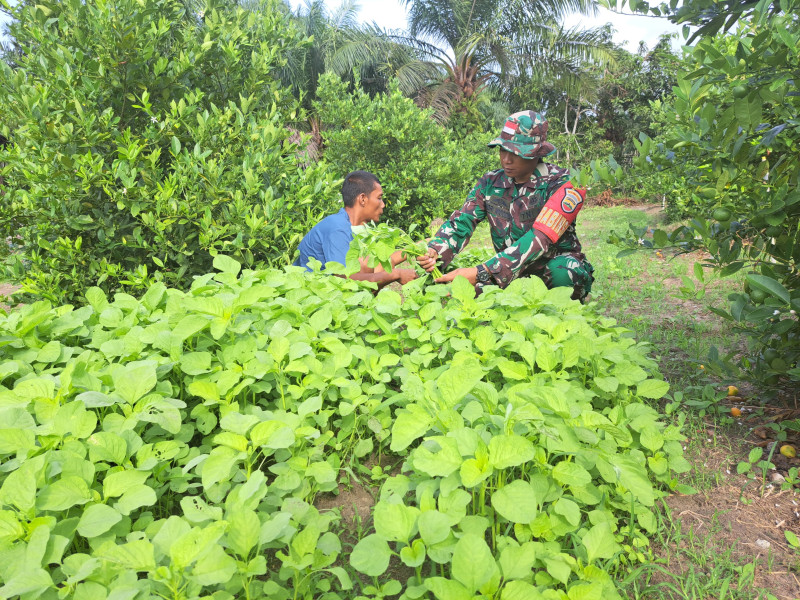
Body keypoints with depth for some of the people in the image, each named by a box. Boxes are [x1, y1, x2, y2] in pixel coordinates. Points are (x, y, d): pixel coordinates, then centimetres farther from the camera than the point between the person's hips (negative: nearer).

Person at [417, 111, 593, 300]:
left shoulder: (561, 184, -15)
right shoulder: (490, 183, 2)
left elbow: (540, 238, -28)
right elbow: (462, 220, -7)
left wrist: (482, 273, -39)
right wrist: (435, 252, -32)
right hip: (511, 273, 4)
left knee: (561, 271, -40)